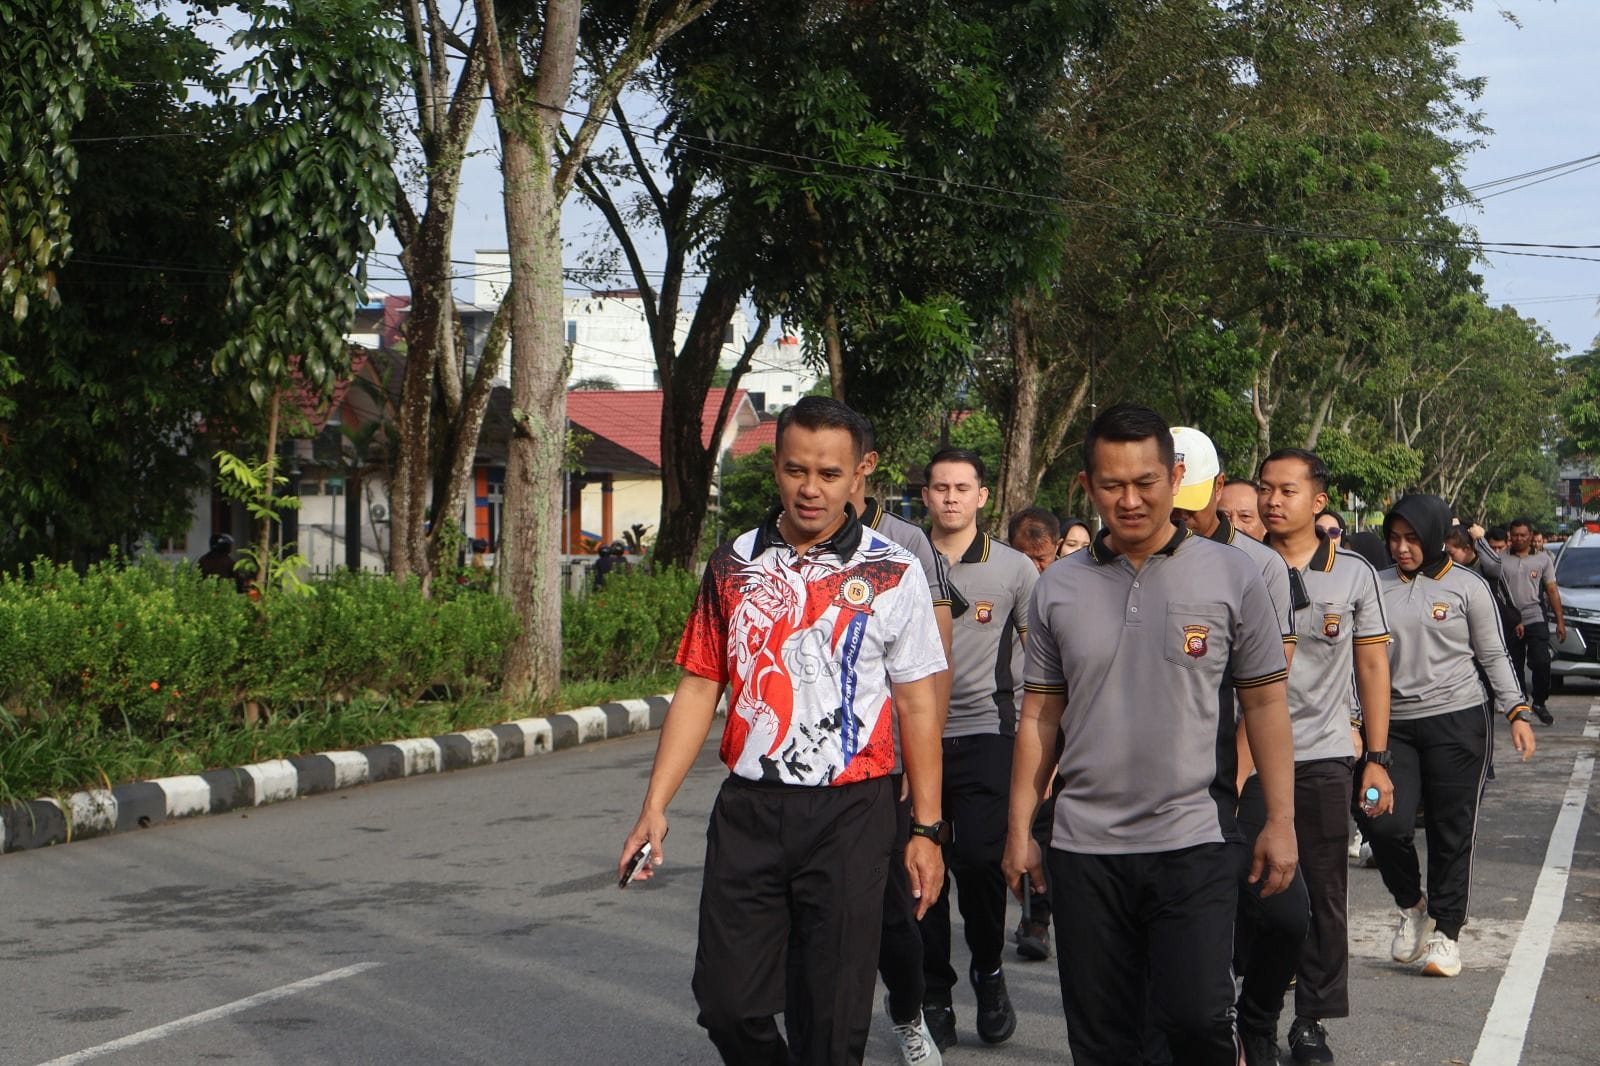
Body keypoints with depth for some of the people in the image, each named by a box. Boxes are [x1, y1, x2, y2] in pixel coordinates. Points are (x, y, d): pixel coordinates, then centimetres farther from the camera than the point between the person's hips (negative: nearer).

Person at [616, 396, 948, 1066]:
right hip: (748, 810, 3)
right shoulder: (733, 566, 7)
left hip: (850, 815, -2)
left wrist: (927, 830, -2)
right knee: (727, 1001, 3)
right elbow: (700, 687, 8)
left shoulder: (892, 573, -1)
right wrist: (655, 806, 0)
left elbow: (917, 704, 1)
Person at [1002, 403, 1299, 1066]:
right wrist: (1019, 829, 9)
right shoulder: (1057, 588, 6)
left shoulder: (1230, 576, 0)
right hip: (1084, 844, 3)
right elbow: (1038, 717, 11)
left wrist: (1280, 821, -2)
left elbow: (1265, 704, 2)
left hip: (1194, 839, -2)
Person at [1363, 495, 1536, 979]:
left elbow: (1493, 654, 7)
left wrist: (1516, 712, -2)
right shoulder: (1377, 587, 7)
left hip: (1457, 720, -2)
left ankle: (1445, 930, 15)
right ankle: (1411, 905, 15)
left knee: (1451, 831, 1)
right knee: (1384, 822, -12)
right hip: (1394, 723, 2)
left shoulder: (1466, 586, 2)